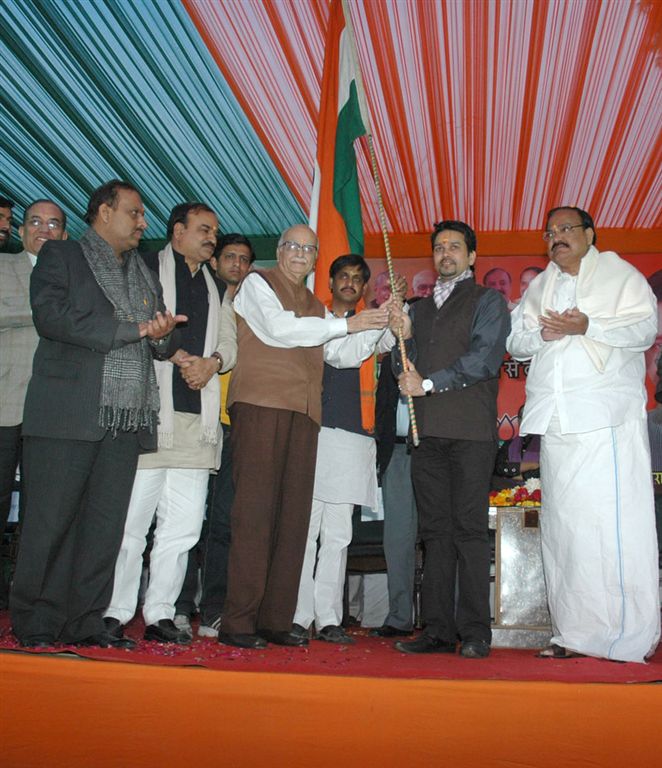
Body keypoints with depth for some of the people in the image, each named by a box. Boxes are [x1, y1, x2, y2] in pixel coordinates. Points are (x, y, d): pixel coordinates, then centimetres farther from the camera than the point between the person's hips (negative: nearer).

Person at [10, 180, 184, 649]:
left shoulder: (145, 275, 23)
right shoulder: (61, 256, 6)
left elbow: (163, 344, 22)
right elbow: (51, 317, -11)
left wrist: (163, 335, -4)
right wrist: (135, 329, -12)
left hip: (126, 422, 5)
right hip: (68, 415, -5)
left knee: (105, 528, 4)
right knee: (51, 523, -1)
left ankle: (84, 624, 11)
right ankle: (36, 625, 9)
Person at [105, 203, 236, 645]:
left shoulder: (216, 286, 24)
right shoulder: (147, 270, 7)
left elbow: (230, 341, 17)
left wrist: (211, 363, -3)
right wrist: (179, 356, -11)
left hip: (199, 417, 5)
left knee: (184, 524, 3)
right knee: (132, 517, -5)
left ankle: (160, 614, 12)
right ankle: (116, 613, 5)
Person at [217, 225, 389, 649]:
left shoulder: (316, 307, 27)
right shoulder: (258, 283, 8)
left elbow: (344, 355, 22)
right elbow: (278, 329, -8)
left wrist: (378, 326, 8)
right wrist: (345, 324, -6)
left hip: (302, 413, 6)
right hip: (261, 405, -6)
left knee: (293, 517, 1)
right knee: (255, 513, -11)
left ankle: (275, 620, 6)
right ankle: (238, 622, -8)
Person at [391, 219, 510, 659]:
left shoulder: (488, 302, 8)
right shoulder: (421, 308, 25)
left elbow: (484, 358, -6)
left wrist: (429, 384, -10)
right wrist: (402, 337, 2)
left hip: (470, 428, -5)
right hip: (428, 429, 5)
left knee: (469, 527, -7)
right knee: (435, 530, 3)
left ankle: (475, 633, -3)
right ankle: (438, 631, 6)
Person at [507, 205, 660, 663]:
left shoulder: (619, 273, 10)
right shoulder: (540, 286, 24)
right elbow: (515, 341, 18)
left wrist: (587, 326, -16)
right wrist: (543, 333, -4)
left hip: (609, 420, -5)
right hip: (556, 420, 5)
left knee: (616, 522, -11)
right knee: (563, 526, 2)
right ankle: (576, 633, 7)